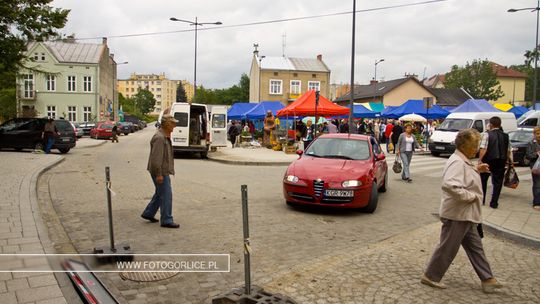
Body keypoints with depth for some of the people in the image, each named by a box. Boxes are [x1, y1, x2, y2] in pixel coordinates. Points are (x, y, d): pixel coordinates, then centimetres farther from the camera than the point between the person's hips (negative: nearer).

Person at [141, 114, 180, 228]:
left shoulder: (165, 136, 13)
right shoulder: (159, 138, -21)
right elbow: (156, 158, -25)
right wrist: (159, 174, -24)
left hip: (164, 171, 11)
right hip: (160, 172, -11)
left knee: (160, 193, 20)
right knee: (166, 195, -5)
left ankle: (148, 213, 31)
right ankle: (166, 220, 2)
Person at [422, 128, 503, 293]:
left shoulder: (463, 161, 9)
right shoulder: (457, 162, -23)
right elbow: (450, 185, -37)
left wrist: (476, 169, 14)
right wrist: (471, 196, -25)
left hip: (466, 215, 10)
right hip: (457, 214, -10)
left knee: (475, 247, 18)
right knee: (447, 248, 2)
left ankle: (487, 279, 29)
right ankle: (430, 277, 16)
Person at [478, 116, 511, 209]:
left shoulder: (487, 134, -10)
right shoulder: (505, 136, 5)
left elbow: (483, 148, -18)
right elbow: (509, 151, 8)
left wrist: (480, 159, -12)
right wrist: (506, 160, 20)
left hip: (488, 161, -3)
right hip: (501, 162, 3)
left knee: (483, 180, 14)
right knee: (498, 182, 9)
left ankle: (482, 200, 21)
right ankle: (494, 203, 9)